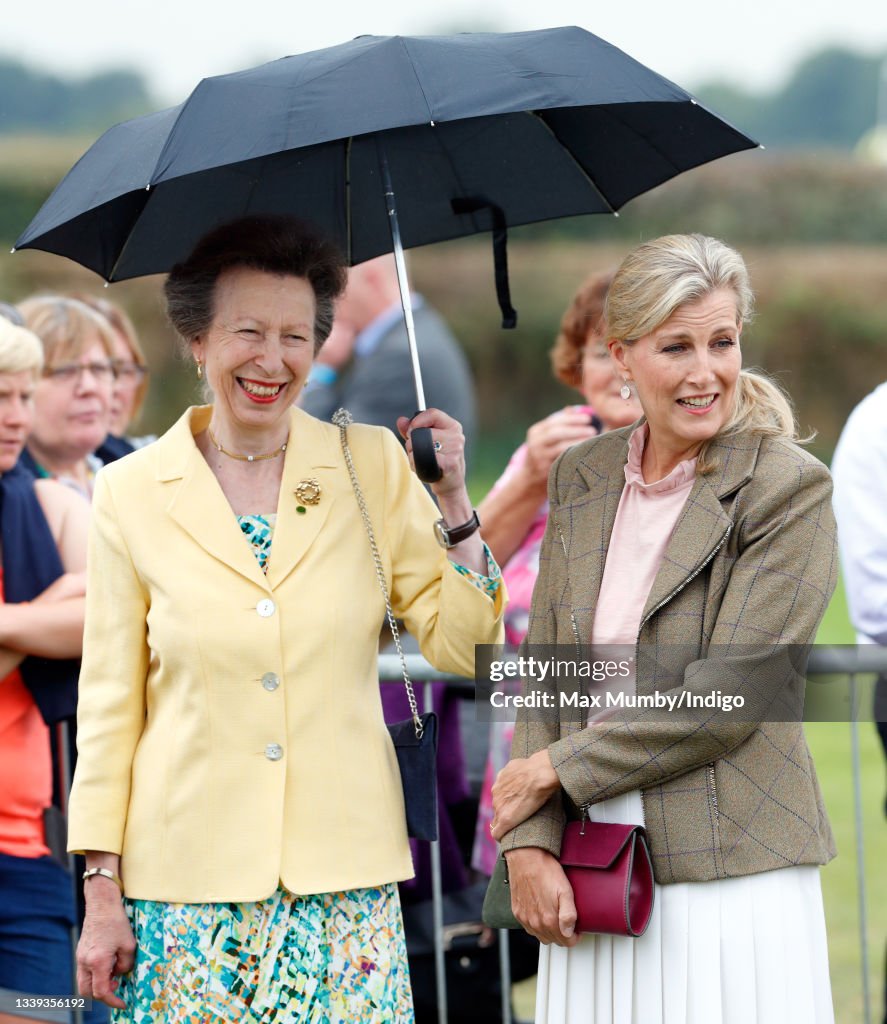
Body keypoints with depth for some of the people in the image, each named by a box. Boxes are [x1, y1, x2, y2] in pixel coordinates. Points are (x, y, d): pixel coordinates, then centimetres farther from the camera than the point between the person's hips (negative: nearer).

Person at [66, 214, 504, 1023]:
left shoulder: (374, 466, 4)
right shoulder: (132, 492, 2)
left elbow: (461, 646, 5)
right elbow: (109, 703, 4)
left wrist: (454, 503, -3)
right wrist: (103, 891, 1)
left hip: (342, 868, 1)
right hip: (189, 879, -1)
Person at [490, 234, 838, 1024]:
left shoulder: (791, 489, -7)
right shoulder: (581, 476, 10)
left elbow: (724, 701, -13)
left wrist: (555, 770, -7)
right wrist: (528, 843, -4)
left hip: (733, 876, -4)